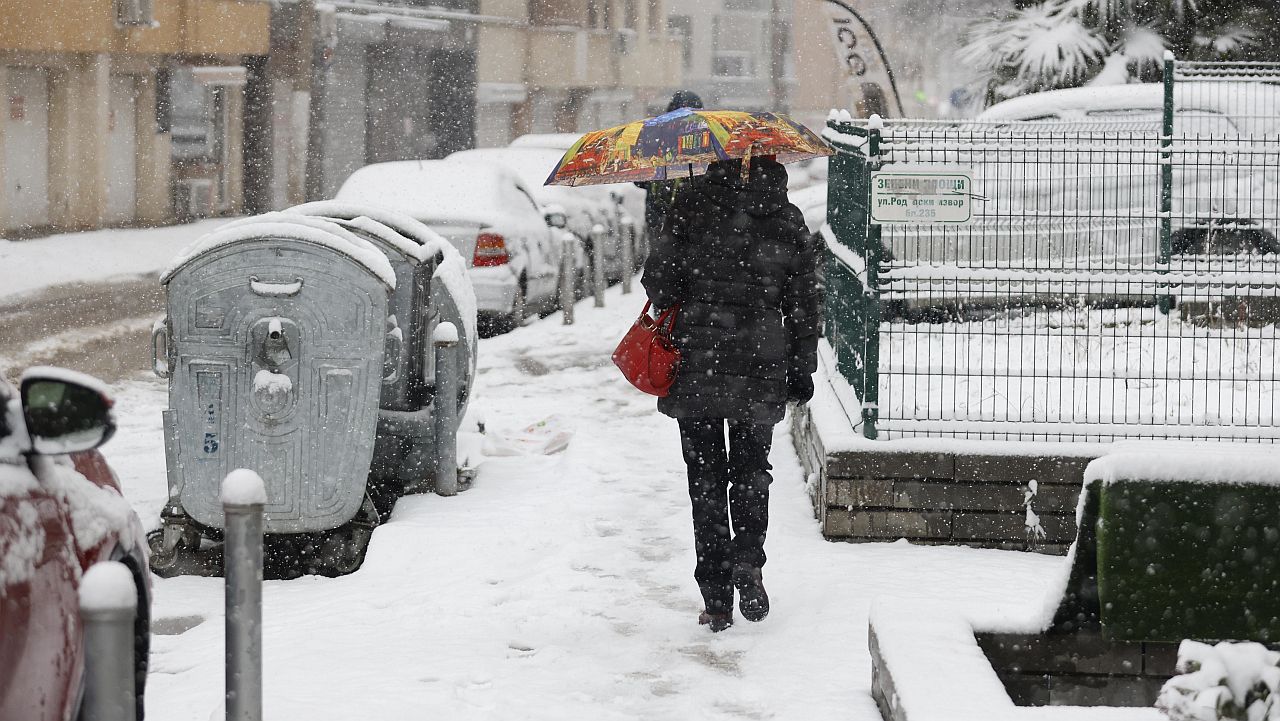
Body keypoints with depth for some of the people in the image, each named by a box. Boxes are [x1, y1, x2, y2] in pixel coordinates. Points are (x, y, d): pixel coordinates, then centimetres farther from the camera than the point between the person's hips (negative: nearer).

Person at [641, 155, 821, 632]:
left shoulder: (692, 207, -5)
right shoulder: (787, 221, 2)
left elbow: (658, 280, -7)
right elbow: (803, 302, 4)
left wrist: (675, 308, 15)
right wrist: (802, 368, 12)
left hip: (697, 361, -1)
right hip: (760, 365, 2)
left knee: (705, 476, 7)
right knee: (751, 469, 18)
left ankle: (717, 598, 6)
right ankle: (747, 565, -6)